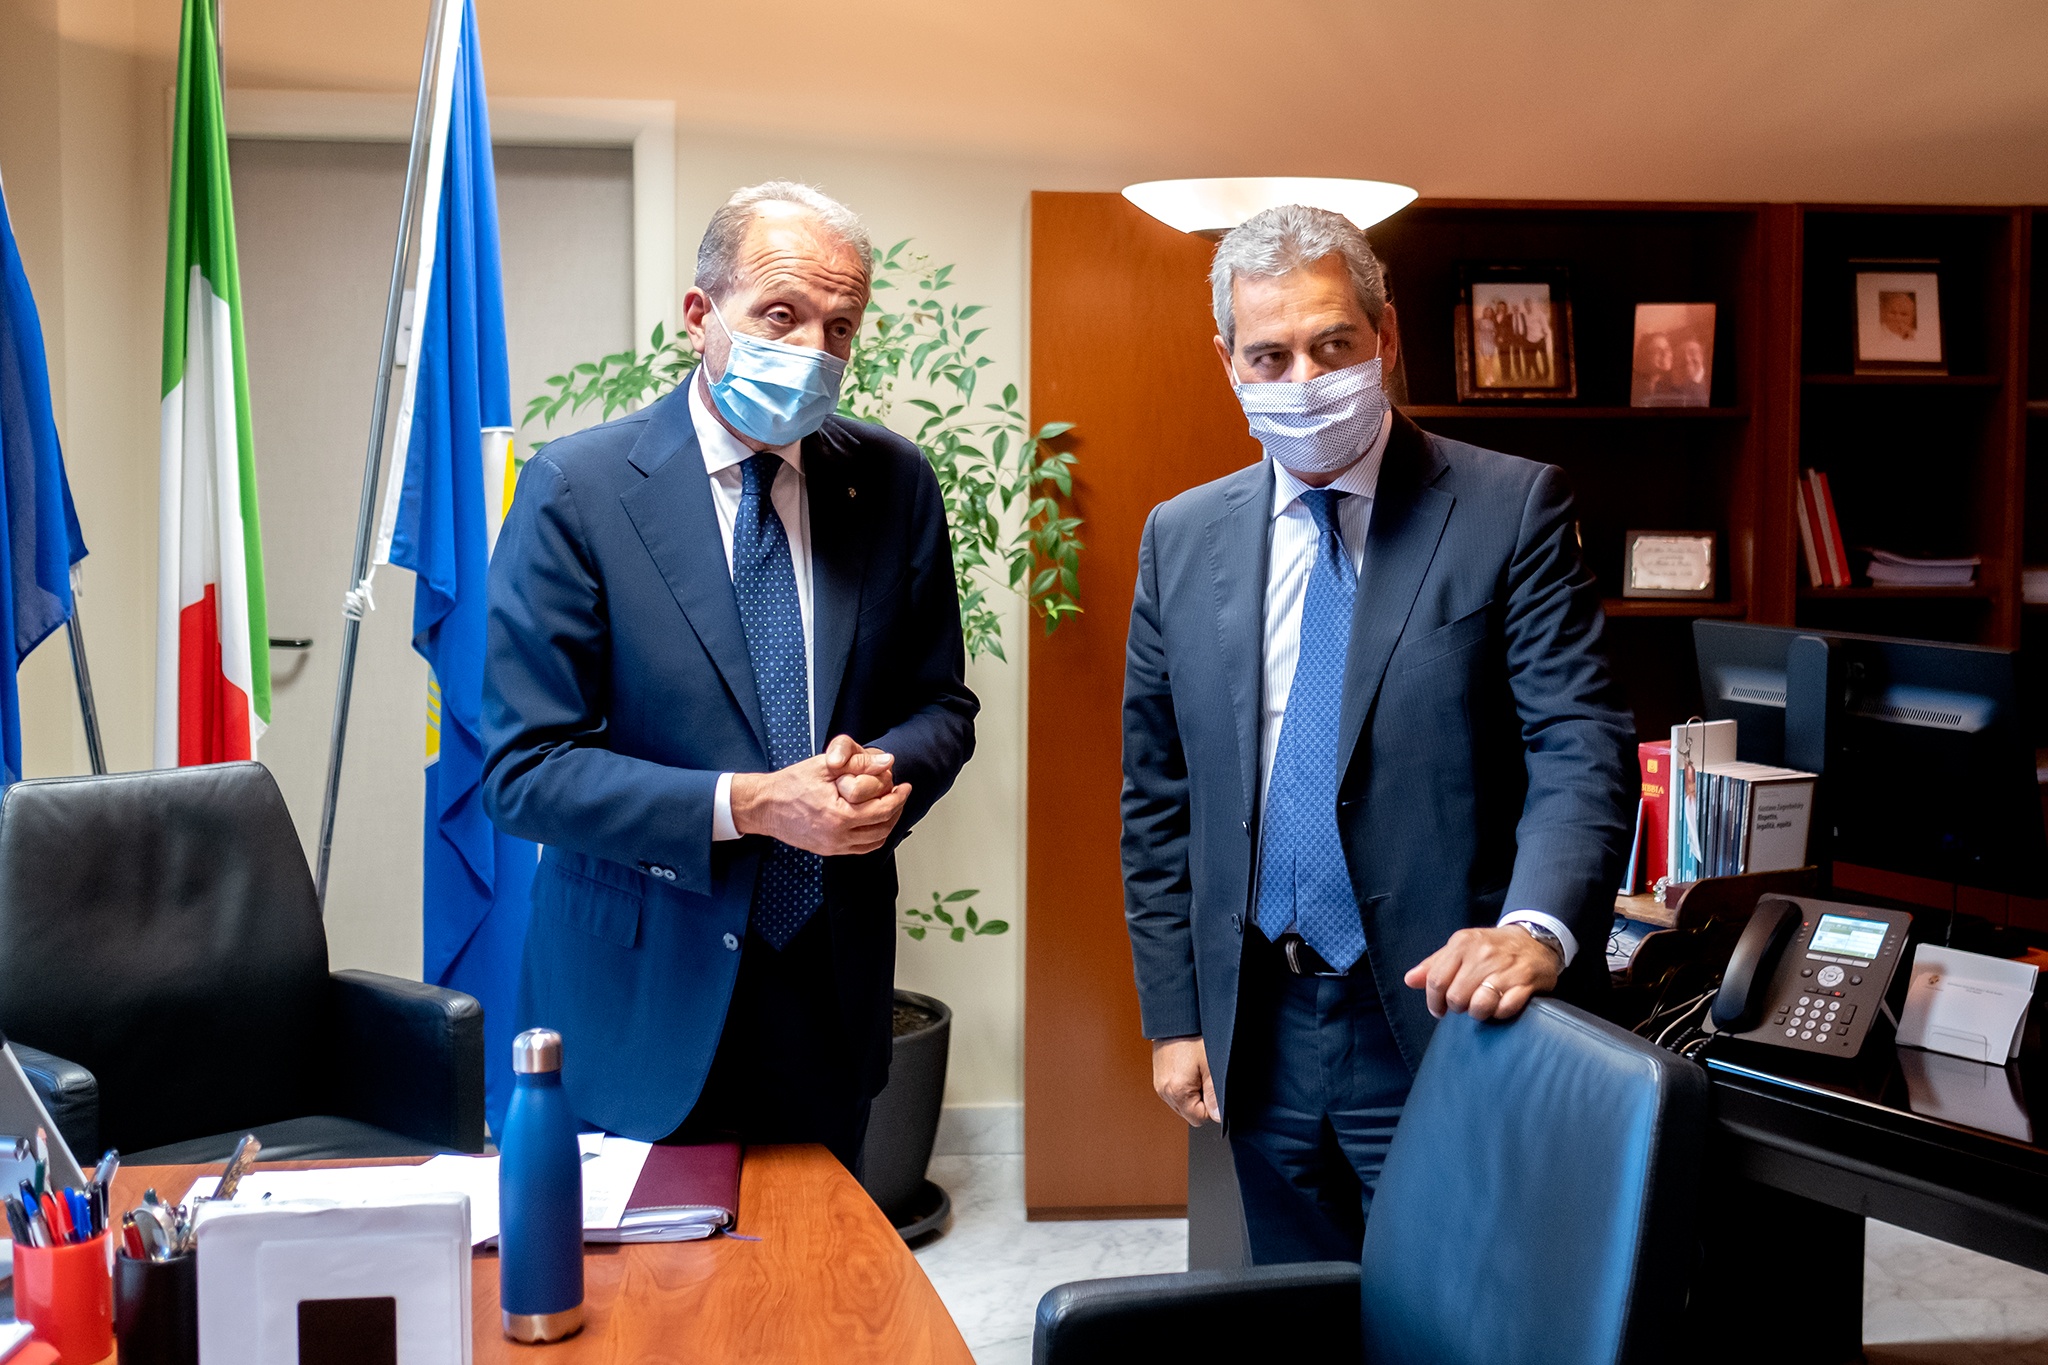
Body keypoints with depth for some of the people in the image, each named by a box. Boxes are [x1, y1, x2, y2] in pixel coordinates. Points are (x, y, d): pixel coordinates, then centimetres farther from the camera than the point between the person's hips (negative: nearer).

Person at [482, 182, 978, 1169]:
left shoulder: (893, 484, 2)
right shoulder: (576, 490, -11)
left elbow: (941, 705, 10)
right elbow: (524, 771, -13)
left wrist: (885, 772, -14)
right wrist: (748, 805, -23)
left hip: (834, 1001, 4)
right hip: (645, 997, -3)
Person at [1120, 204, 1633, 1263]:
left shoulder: (1511, 508, -5)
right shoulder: (1182, 538, 6)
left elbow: (1581, 747, -12)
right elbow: (1157, 798, 9)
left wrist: (1538, 926, -30)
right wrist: (1172, 1015, 6)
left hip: (1443, 1015, -3)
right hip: (1257, 1034, 4)